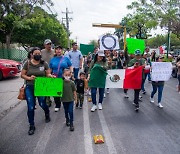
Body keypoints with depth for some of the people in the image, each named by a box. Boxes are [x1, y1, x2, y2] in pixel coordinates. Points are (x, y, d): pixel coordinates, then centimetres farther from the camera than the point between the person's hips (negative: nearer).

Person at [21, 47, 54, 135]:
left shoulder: (44, 64, -1)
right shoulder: (27, 63, -2)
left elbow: (48, 74, 4)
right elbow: (22, 75, 2)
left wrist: (50, 76, -19)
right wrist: (29, 78, -16)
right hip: (29, 88, 0)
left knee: (42, 104, 11)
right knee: (31, 107, 1)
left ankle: (47, 114, 47)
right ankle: (31, 126, 18)